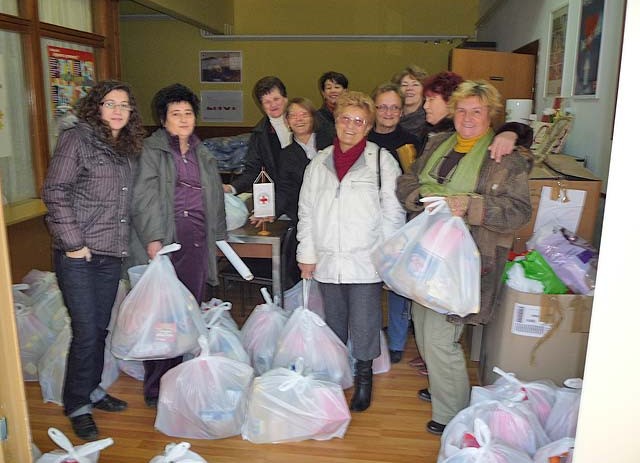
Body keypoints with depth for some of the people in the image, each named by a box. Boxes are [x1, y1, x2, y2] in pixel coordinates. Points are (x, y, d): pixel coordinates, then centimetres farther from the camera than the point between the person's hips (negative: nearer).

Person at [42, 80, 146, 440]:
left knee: (100, 328, 15)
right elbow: (55, 193, -11)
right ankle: (78, 406, 16)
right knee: (86, 331, -2)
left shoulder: (128, 148, 13)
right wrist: (73, 242, -14)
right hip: (78, 255, -6)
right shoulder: (77, 139, -7)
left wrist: (136, 242, 10)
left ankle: (92, 390, 33)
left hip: (112, 255, 6)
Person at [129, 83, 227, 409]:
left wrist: (217, 235, 19)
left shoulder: (202, 154, 19)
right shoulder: (152, 150, 0)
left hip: (196, 243, 6)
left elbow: (214, 197, 23)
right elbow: (144, 197, -10)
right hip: (164, 243, -5)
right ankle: (155, 389, 10)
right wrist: (153, 238, -20)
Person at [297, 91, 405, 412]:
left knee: (364, 325, 3)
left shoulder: (382, 161, -3)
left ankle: (364, 377, 25)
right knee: (333, 323, 16)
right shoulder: (319, 163, 8)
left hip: (366, 262, -3)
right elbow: (306, 211, 10)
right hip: (328, 260, 4)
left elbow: (393, 212, -3)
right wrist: (306, 254, 6)